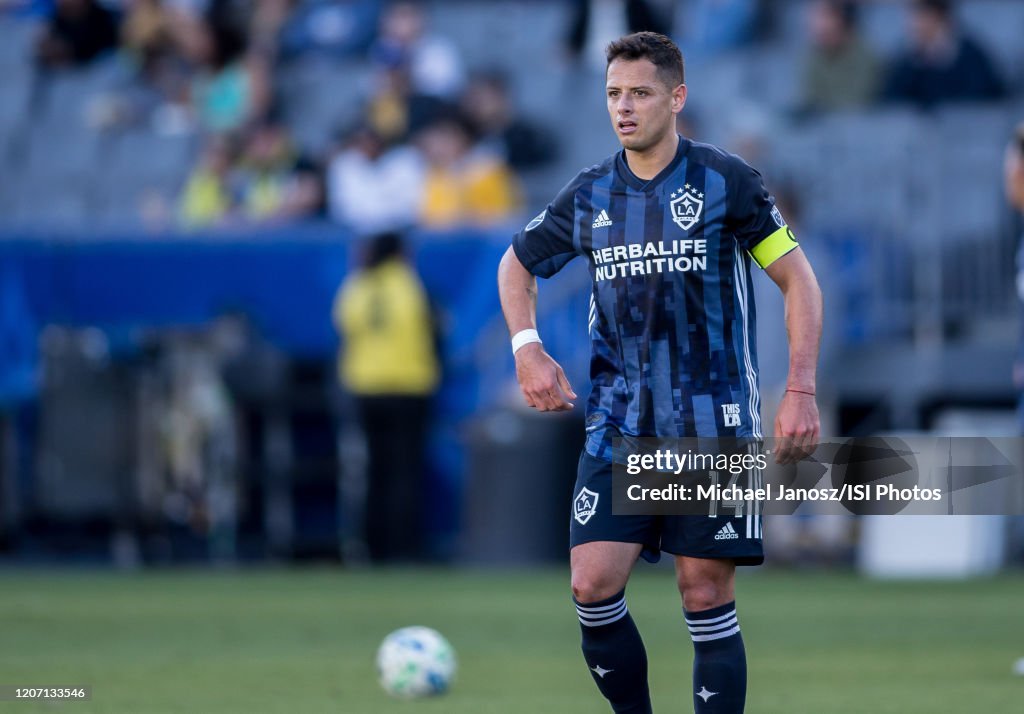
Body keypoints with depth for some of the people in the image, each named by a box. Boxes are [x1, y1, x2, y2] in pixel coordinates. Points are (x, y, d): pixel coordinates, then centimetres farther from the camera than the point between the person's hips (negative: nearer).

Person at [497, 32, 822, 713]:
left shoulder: (726, 181, -4)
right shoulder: (589, 195, 6)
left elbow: (799, 279, 0)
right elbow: (517, 265, 22)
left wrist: (801, 392, -8)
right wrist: (528, 350, 5)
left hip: (713, 425, -3)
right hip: (619, 425, 3)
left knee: (707, 598, -2)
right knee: (593, 586, -8)